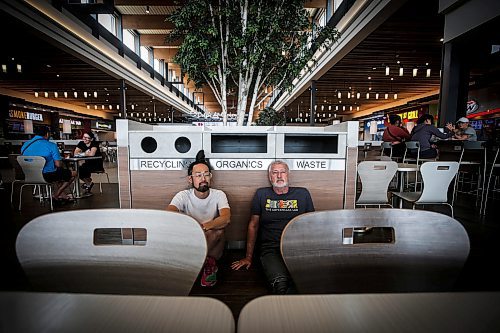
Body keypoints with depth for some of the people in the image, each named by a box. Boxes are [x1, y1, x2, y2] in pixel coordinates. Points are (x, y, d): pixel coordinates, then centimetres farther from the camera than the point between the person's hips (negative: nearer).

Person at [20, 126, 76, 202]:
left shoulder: (25, 145, 4)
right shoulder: (51, 145, -16)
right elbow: (58, 164, -20)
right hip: (48, 176, -8)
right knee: (73, 174, 11)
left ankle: (62, 195, 30)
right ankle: (56, 195, 11)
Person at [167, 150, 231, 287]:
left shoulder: (218, 195, -8)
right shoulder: (183, 195, -7)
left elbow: (226, 218, -27)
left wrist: (203, 227, -41)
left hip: (213, 247, 0)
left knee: (218, 229, -32)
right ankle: (209, 264, -13)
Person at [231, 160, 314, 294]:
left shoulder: (302, 194, 14)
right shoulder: (261, 194, 12)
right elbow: (253, 225, 13)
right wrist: (248, 257, 11)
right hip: (270, 249, -1)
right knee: (280, 282, -30)